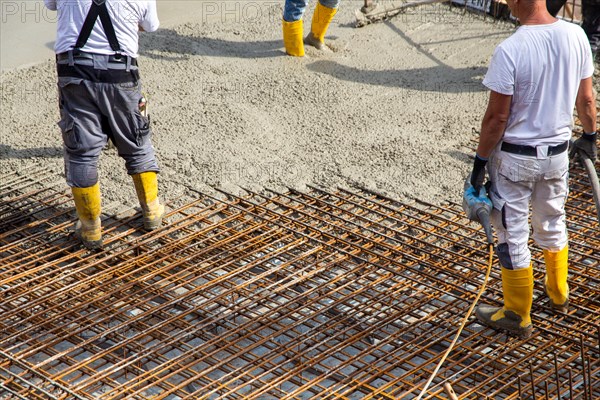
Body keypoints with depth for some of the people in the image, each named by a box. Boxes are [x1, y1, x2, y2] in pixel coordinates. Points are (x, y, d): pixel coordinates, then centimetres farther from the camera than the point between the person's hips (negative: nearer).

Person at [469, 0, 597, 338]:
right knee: (553, 224, 26)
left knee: (513, 237, 9)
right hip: (558, 152, 6)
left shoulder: (510, 50, -23)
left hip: (516, 157, -5)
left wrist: (481, 161, -6)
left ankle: (518, 317, 21)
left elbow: (497, 116, -18)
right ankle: (559, 295, 44)